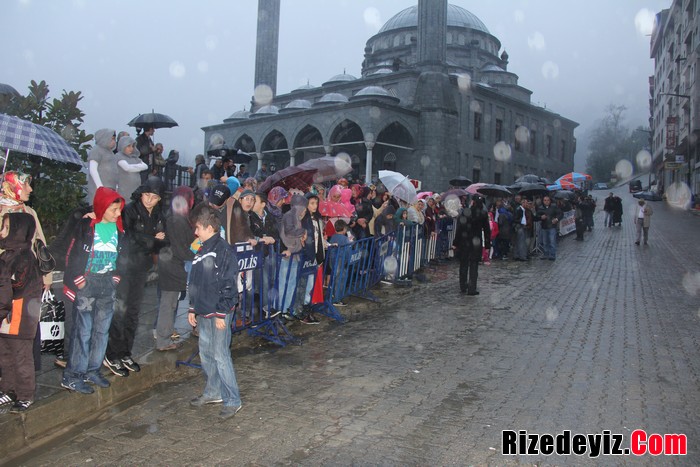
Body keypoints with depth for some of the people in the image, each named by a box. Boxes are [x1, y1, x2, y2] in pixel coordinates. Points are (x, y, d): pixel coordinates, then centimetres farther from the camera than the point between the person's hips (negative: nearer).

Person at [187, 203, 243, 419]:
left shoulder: (224, 250, -15)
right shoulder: (202, 250, 13)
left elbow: (228, 284, -17)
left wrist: (221, 313, -17)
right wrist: (192, 309, 19)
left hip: (218, 313, -9)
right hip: (203, 312, 9)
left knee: (220, 355, -6)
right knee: (206, 353, 16)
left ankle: (233, 400, 3)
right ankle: (213, 392, 31)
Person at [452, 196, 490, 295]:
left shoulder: (464, 212, -8)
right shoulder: (483, 214, -4)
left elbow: (459, 228, -8)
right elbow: (487, 230, 0)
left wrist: (455, 242, -2)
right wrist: (487, 245, 7)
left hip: (464, 242, 0)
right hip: (476, 244, 0)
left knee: (463, 265, 14)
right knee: (474, 266, 5)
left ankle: (463, 287, 22)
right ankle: (471, 289, 2)